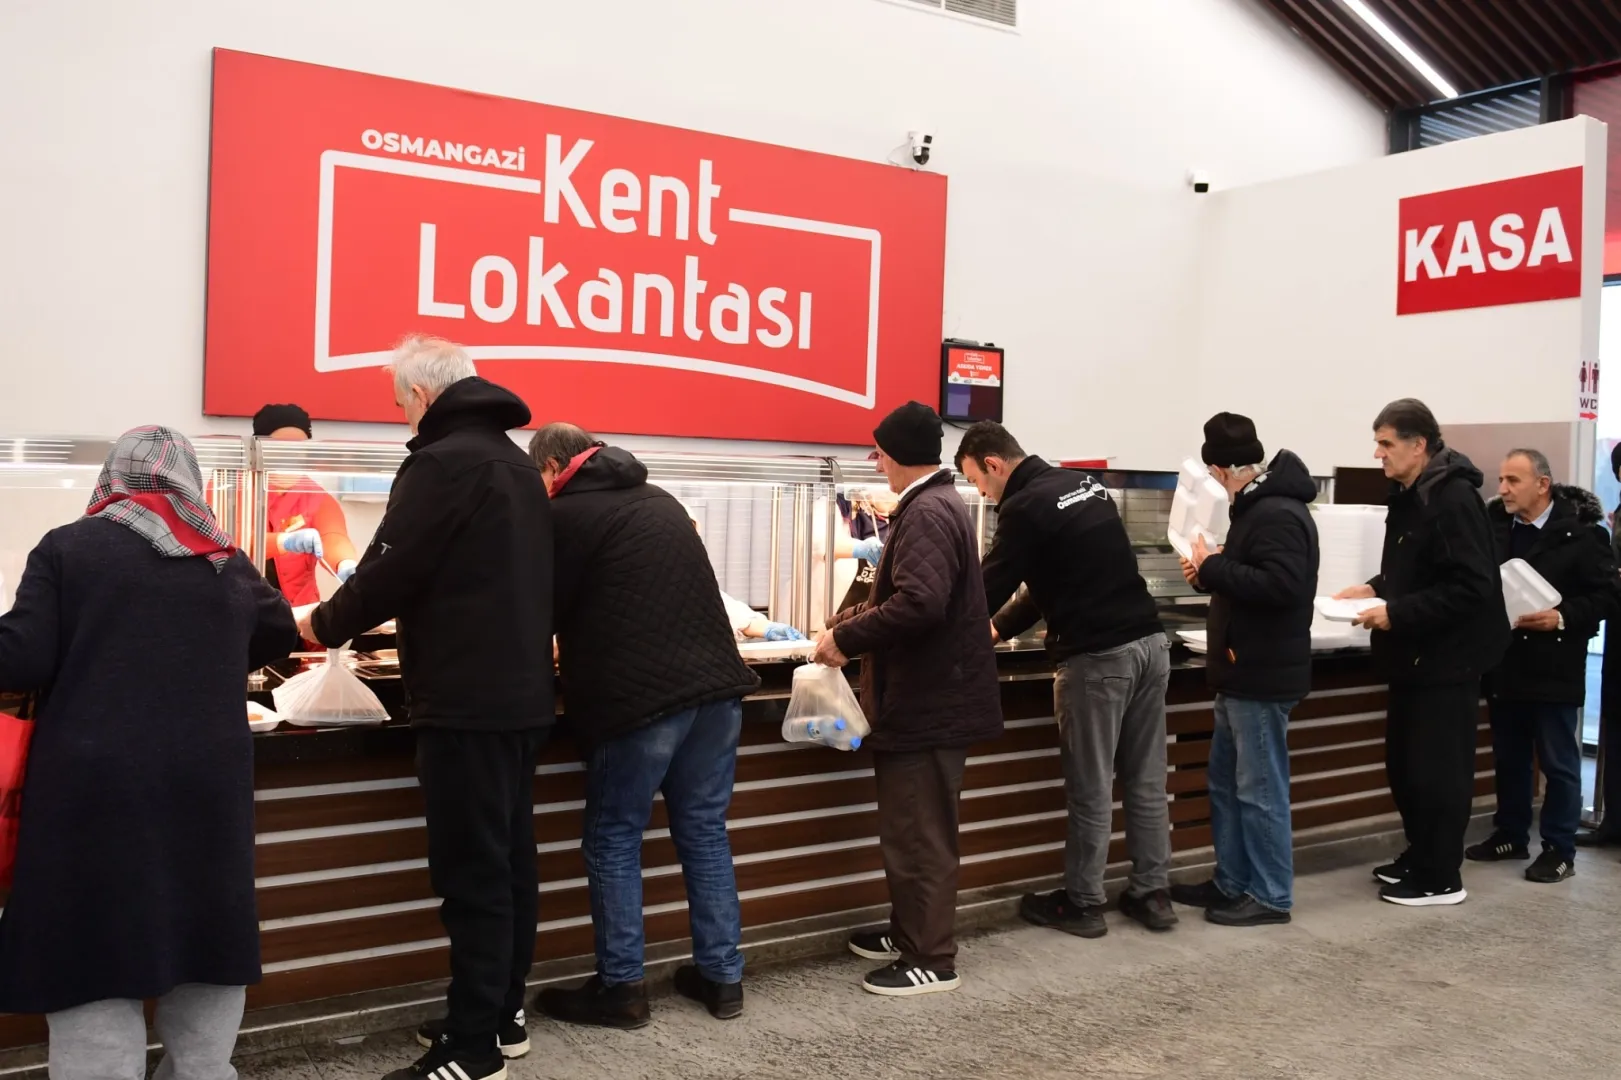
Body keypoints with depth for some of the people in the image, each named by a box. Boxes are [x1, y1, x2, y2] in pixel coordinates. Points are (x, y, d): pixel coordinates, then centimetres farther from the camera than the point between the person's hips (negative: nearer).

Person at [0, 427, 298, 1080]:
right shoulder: (227, 563, 10)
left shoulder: (68, 547, -1)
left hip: (95, 787, -3)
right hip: (207, 786, 3)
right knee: (204, 946, 17)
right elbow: (280, 634, 26)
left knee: (95, 959, 4)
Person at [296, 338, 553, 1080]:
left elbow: (392, 570, -14)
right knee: (509, 859, 14)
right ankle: (503, 1015, 25)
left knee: (470, 871, -4)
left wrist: (322, 625, 5)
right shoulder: (517, 463, 16)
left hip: (466, 700, -9)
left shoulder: (442, 463, -12)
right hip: (520, 692, 9)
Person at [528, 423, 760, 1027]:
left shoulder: (567, 514, -2)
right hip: (716, 684, 7)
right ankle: (723, 977, 20)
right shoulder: (659, 499, 21)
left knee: (613, 841, 7)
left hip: (640, 698, -7)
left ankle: (621, 988, 13)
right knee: (705, 831, 14)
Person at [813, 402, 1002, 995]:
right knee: (909, 829, 19)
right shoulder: (935, 504, 15)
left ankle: (932, 961, 10)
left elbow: (920, 603, -32)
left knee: (921, 836, 0)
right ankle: (909, 932, 32)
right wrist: (847, 622, 18)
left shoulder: (927, 512, -19)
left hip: (928, 702, -11)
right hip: (927, 695, 11)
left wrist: (846, 640, -22)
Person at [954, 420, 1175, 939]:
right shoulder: (1086, 485, 16)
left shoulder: (1025, 507, -11)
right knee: (1146, 780, 14)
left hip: (1097, 657, -8)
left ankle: (1082, 902, 16)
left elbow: (992, 585, -5)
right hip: (1150, 642, 8)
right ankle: (1152, 893, 23)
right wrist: (999, 629, 25)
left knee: (1090, 788, 4)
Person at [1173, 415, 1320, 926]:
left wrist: (1214, 566, -21)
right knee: (1225, 782, 17)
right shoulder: (1258, 508, 15)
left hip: (1263, 675, -11)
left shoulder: (1278, 515, -19)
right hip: (1244, 672, 11)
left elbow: (1279, 586, -31)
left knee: (1260, 789, -1)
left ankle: (1271, 896, 10)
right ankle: (1231, 882, 27)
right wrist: (1209, 573, 4)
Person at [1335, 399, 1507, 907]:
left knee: (1437, 769, -1)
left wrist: (1397, 613, -24)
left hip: (1447, 657, -10)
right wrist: (1376, 589, 5)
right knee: (1403, 763, 16)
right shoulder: (1408, 495, 11)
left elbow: (1470, 585, -25)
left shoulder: (1454, 499, -19)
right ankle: (1420, 856, 30)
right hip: (1415, 655, 10)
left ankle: (1441, 878, 11)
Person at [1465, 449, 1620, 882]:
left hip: (1554, 668, -5)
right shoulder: (1493, 524, 2)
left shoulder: (1581, 533, -11)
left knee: (1558, 762, 6)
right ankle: (1511, 834, 29)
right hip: (1506, 663, 5)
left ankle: (1559, 849, 17)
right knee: (1508, 758, 16)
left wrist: (1562, 617, -20)